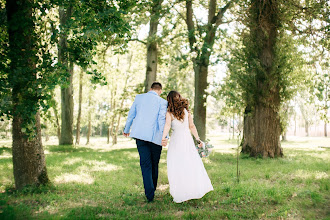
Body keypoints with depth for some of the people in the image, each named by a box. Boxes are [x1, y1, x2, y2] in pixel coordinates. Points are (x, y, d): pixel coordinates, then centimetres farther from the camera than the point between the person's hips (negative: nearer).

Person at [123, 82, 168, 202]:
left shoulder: (139, 97, 10)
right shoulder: (162, 102, 0)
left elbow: (131, 115, 16)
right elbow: (161, 119, -12)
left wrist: (126, 130, 29)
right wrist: (164, 136, -18)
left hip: (140, 135, 2)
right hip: (155, 137, -2)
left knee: (145, 164, 1)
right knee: (154, 164, 14)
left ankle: (149, 193, -8)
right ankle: (152, 190, 26)